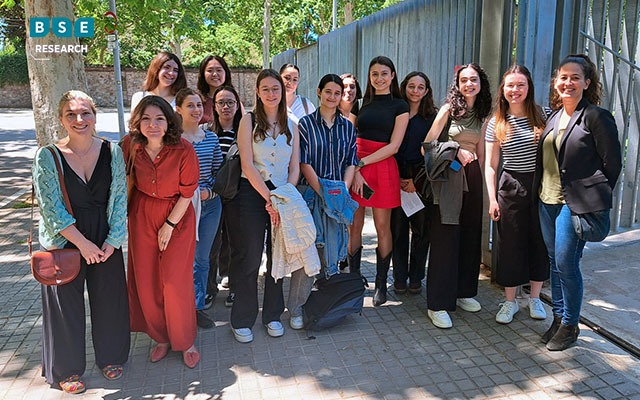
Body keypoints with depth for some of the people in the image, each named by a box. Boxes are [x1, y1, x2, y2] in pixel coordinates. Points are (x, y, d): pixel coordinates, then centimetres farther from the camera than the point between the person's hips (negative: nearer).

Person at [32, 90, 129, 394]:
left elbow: (120, 199, -1)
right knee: (66, 303, 9)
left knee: (109, 298, 11)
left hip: (106, 241, 2)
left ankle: (111, 357, 34)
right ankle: (66, 370, 29)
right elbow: (51, 208, -11)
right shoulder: (48, 156, -8)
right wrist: (82, 242, -14)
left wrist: (112, 241, -9)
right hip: (64, 241, -2)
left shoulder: (112, 152, -1)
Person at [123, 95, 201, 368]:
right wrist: (126, 210, 10)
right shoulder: (130, 145, -12)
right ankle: (161, 337, 28)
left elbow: (187, 194, -11)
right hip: (142, 216, 3)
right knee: (146, 281, 7)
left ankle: (185, 341, 17)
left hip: (178, 216, -3)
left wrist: (169, 225, -8)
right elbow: (127, 178, 7)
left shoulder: (184, 151, -21)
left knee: (176, 281, -4)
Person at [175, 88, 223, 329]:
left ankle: (198, 306, 28)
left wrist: (209, 191, -7)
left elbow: (219, 172, 9)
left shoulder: (211, 138, 5)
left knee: (202, 258, 14)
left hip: (210, 204, 4)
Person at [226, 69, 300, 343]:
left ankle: (272, 315, 24)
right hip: (252, 195, -4)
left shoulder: (291, 125, 11)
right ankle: (242, 320, 15)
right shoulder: (249, 121, 0)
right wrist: (269, 199, -13)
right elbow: (247, 165, -9)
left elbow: (294, 167, 8)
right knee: (249, 259, 0)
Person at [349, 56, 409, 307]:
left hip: (383, 167, -3)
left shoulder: (400, 106, 3)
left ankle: (381, 284, 13)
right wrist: (355, 170, -10)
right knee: (354, 225, 3)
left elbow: (393, 146, -5)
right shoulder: (363, 103, 13)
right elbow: (353, 140, 6)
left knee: (382, 227, 2)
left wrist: (361, 162, -11)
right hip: (356, 166, 3)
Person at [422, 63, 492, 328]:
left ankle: (463, 292, 26)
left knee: (470, 235, 10)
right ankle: (438, 304, -1)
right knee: (445, 238, -7)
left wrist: (477, 173, 9)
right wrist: (457, 151, -15)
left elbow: (480, 152, 16)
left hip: (472, 177, 6)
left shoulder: (482, 114, 13)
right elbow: (428, 142, -8)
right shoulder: (448, 109, -2)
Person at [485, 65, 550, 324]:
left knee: (540, 242, 9)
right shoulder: (496, 124, 0)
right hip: (511, 187, 0)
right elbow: (491, 164, 1)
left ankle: (535, 298, 28)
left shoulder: (543, 116, 0)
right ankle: (510, 301, 21)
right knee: (510, 245, 4)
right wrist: (492, 199, -4)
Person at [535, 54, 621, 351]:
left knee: (566, 264, -3)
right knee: (554, 261, 14)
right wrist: (542, 192, 11)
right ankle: (558, 318, 28)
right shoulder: (554, 117, 11)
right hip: (547, 201, 7)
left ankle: (570, 326, 16)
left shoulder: (596, 117, -10)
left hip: (574, 204, -7)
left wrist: (593, 199, -2)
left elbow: (613, 164, -7)